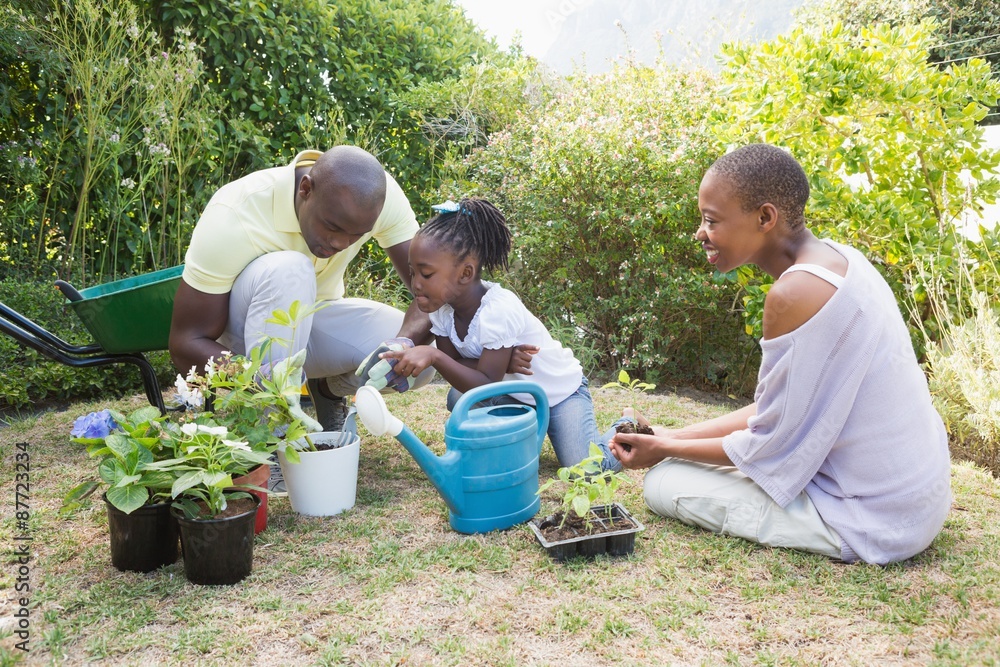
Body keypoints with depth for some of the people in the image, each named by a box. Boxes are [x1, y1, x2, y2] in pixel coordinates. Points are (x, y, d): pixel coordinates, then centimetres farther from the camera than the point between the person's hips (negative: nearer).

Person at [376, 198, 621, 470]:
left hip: (559, 391, -6)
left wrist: (433, 356, -44)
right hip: (513, 392, 6)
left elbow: (486, 384, -33)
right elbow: (454, 365, -12)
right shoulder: (441, 305, -13)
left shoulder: (498, 310, -34)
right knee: (458, 398, -22)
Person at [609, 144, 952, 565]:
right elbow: (781, 408, 7)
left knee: (663, 483, -4)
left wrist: (667, 450, -4)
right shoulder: (837, 259, 2)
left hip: (873, 520, -9)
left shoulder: (796, 292, -27)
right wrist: (672, 437, 6)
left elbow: (769, 446, -18)